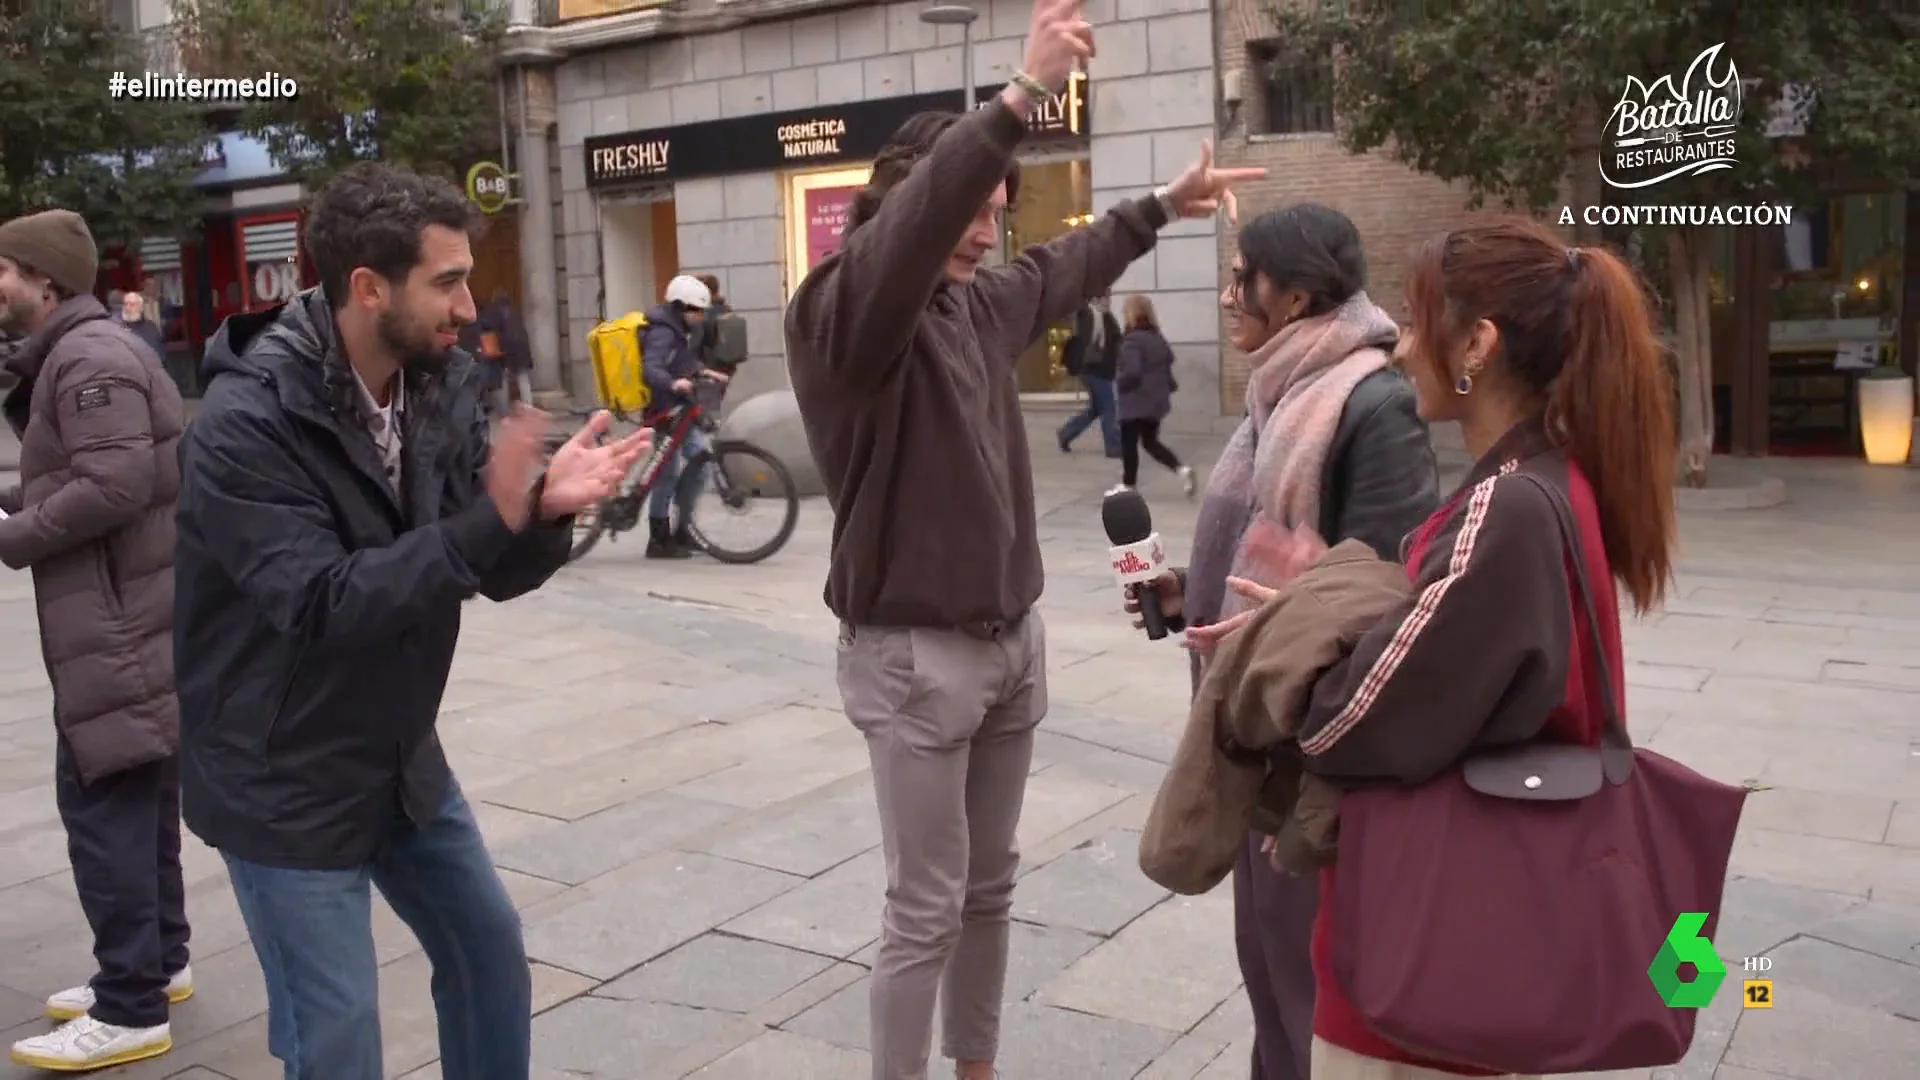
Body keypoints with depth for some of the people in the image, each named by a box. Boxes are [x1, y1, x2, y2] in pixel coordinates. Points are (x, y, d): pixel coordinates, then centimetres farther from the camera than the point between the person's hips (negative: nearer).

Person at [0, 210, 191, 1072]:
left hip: (119, 627, -11)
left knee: (102, 806, -6)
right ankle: (158, 962, 28)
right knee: (139, 801, 17)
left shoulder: (90, 357, -15)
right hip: (133, 617, 11)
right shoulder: (71, 355, 18)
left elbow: (114, 486, -25)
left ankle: (131, 1010, 1)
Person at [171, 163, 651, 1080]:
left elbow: (493, 573, -3)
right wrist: (488, 521, -36)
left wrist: (544, 511, -25)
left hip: (403, 756, 7)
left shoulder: (442, 386, -4)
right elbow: (320, 606, -31)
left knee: (489, 951, 20)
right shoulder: (245, 425, -24)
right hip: (284, 782, -7)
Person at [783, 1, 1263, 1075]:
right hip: (914, 653, -7)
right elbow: (915, 219, -35)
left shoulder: (983, 303, 6)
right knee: (928, 907, 1)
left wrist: (1162, 203, 32)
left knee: (991, 886, 18)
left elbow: (1063, 268, 28)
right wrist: (1025, 91, -42)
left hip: (1013, 640, 8)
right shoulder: (842, 312, -15)